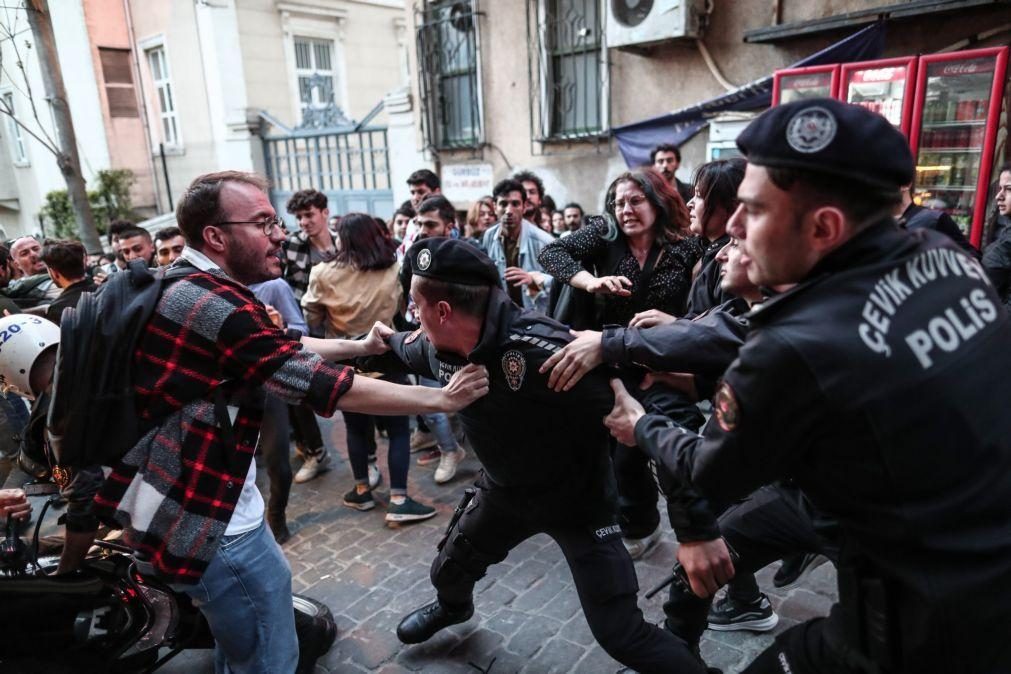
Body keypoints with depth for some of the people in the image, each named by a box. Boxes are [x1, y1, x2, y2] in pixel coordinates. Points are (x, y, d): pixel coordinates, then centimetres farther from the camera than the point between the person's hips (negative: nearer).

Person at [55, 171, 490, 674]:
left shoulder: (185, 289, 7)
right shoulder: (214, 303, -25)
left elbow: (283, 347, 14)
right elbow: (333, 389, -25)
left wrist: (360, 345, 14)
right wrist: (442, 399, -17)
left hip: (174, 510, 10)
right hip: (205, 524, -10)